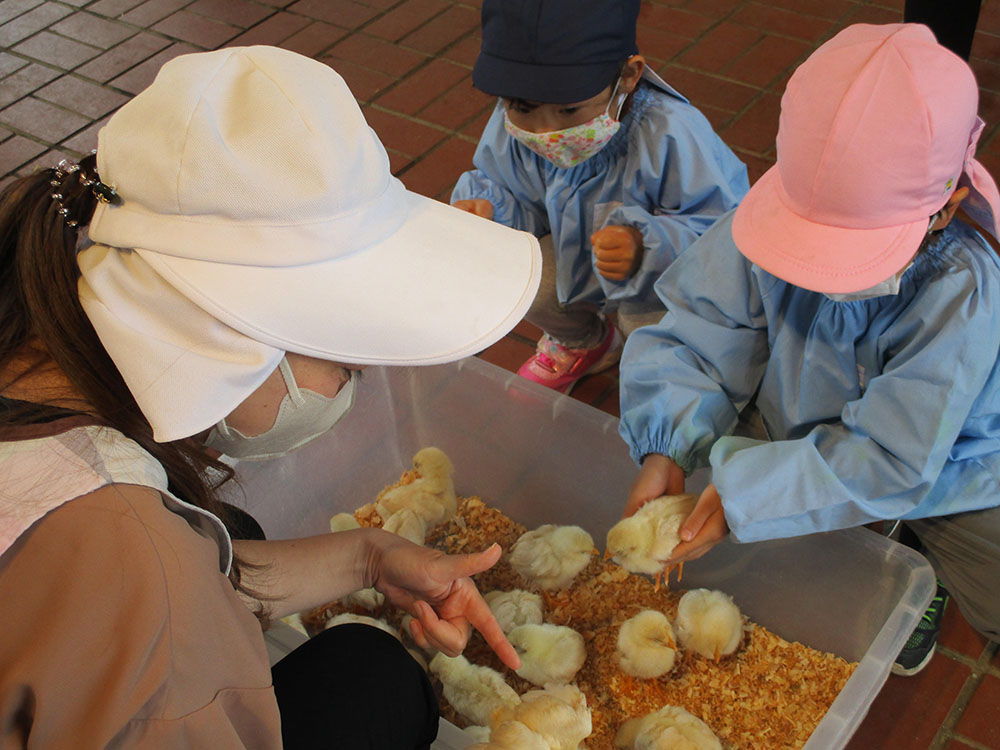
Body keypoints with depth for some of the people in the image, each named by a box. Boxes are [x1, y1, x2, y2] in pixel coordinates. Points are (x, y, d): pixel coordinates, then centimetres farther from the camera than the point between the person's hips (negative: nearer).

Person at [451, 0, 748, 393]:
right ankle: (584, 343, 23)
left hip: (664, 278, -5)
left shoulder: (670, 136, -39)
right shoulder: (512, 125, -22)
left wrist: (646, 249, -51)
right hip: (577, 254, 6)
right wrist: (486, 205, -29)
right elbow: (524, 206, -5)